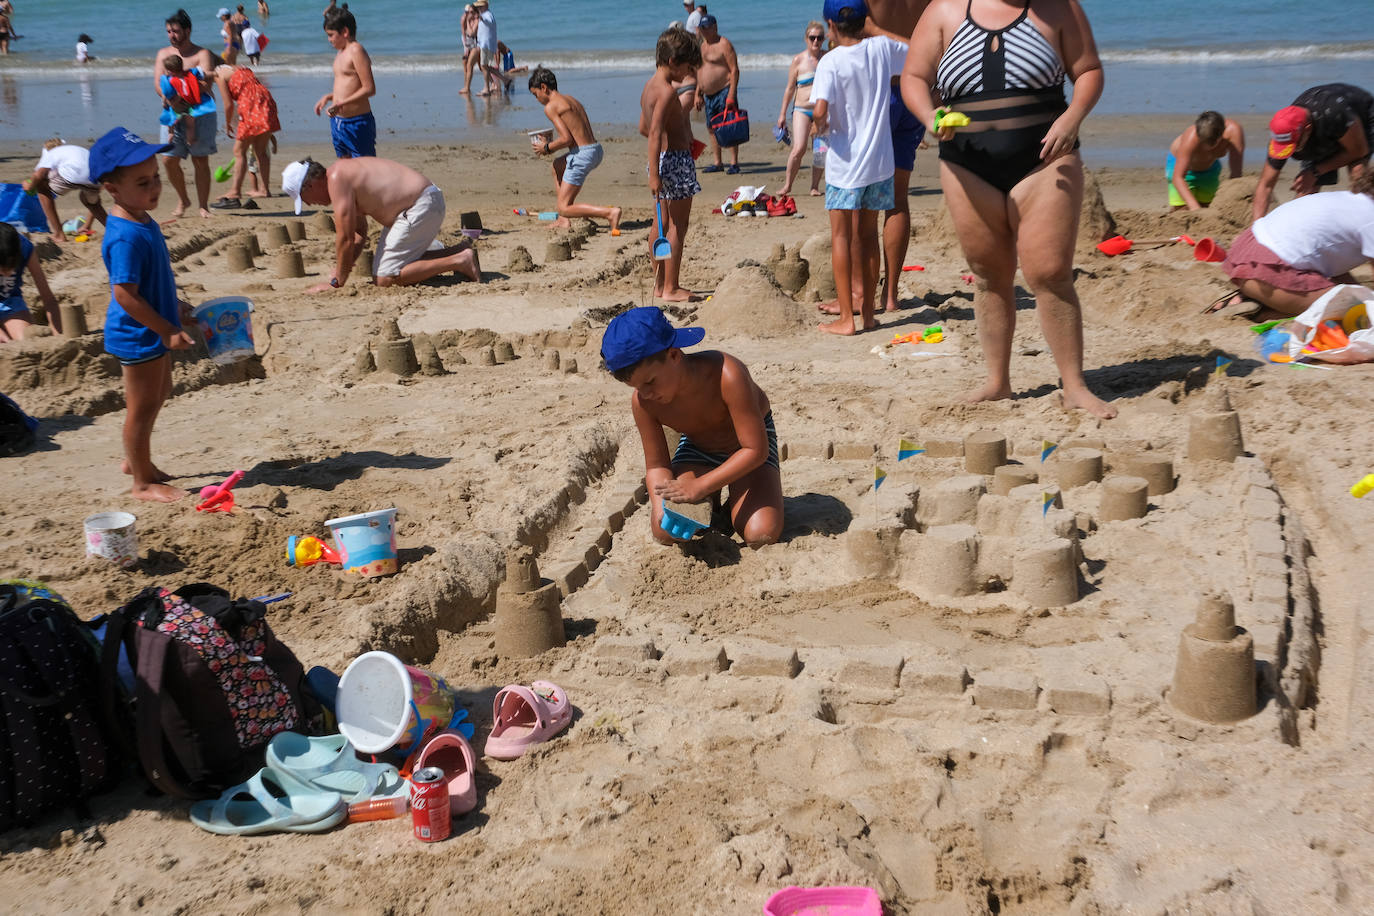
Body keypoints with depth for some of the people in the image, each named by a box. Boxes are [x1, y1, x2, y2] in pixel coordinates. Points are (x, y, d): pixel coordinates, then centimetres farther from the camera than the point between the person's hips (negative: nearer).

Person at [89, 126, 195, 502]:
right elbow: (124, 294, -28)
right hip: (139, 336, -10)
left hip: (155, 330, 10)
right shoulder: (126, 237, -27)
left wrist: (174, 307, 22)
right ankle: (143, 482, 18)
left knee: (160, 391, 25)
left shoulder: (143, 221, 4)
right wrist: (166, 330, -25)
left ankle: (136, 459, 42)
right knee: (143, 405, 3)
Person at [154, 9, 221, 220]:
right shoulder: (163, 54, 13)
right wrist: (168, 97, -18)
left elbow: (206, 84, -13)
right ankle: (183, 200, 16)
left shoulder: (202, 54, 0)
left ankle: (203, 206, 5)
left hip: (201, 111, -4)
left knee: (200, 160, -3)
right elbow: (158, 82, 3)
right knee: (169, 159, -3)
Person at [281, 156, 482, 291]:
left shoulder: (337, 179, -13)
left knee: (385, 279, -12)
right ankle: (459, 251, 17)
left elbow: (345, 238, -14)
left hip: (421, 207, -11)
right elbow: (359, 234, 22)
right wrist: (339, 273, 15)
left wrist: (336, 282, -4)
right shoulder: (344, 173, 18)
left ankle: (460, 261, -14)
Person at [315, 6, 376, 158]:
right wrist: (327, 97, 10)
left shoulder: (356, 51, -14)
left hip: (357, 123, -10)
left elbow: (369, 89, -20)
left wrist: (341, 103, -24)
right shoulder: (341, 53, 15)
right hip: (338, 122, 10)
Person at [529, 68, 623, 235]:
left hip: (583, 154, -9)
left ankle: (610, 213, -18)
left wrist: (547, 148, 1)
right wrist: (551, 145, 20)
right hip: (596, 151, 9)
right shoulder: (571, 100, 20)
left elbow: (566, 139, -16)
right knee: (558, 165, 36)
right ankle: (564, 220, 31)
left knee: (564, 208, -1)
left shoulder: (551, 106, -7)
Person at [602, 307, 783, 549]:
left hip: (746, 442, -3)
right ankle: (710, 499, 16)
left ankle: (734, 502, 11)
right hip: (697, 447, 4)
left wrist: (699, 486, -39)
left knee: (762, 536, -23)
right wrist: (662, 509, -33)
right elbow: (657, 465, -13)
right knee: (665, 533, -14)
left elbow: (755, 450, -34)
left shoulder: (726, 376, -40)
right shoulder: (642, 402, -26)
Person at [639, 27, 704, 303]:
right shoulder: (667, 90, -17)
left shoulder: (649, 86, 12)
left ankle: (660, 285, 20)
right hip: (676, 160, -10)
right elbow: (655, 132, -25)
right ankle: (671, 288, 1)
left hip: (661, 159, 10)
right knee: (678, 225, -3)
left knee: (662, 225, 14)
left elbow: (644, 128, 22)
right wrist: (654, 174, -28)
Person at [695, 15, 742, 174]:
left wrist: (731, 95, -21)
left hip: (724, 91, -8)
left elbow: (734, 70, -14)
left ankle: (734, 163, -7)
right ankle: (717, 163, 15)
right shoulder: (702, 46, 16)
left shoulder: (724, 44, -9)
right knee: (711, 128, 8)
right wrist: (698, 94, 18)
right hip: (709, 95, 8)